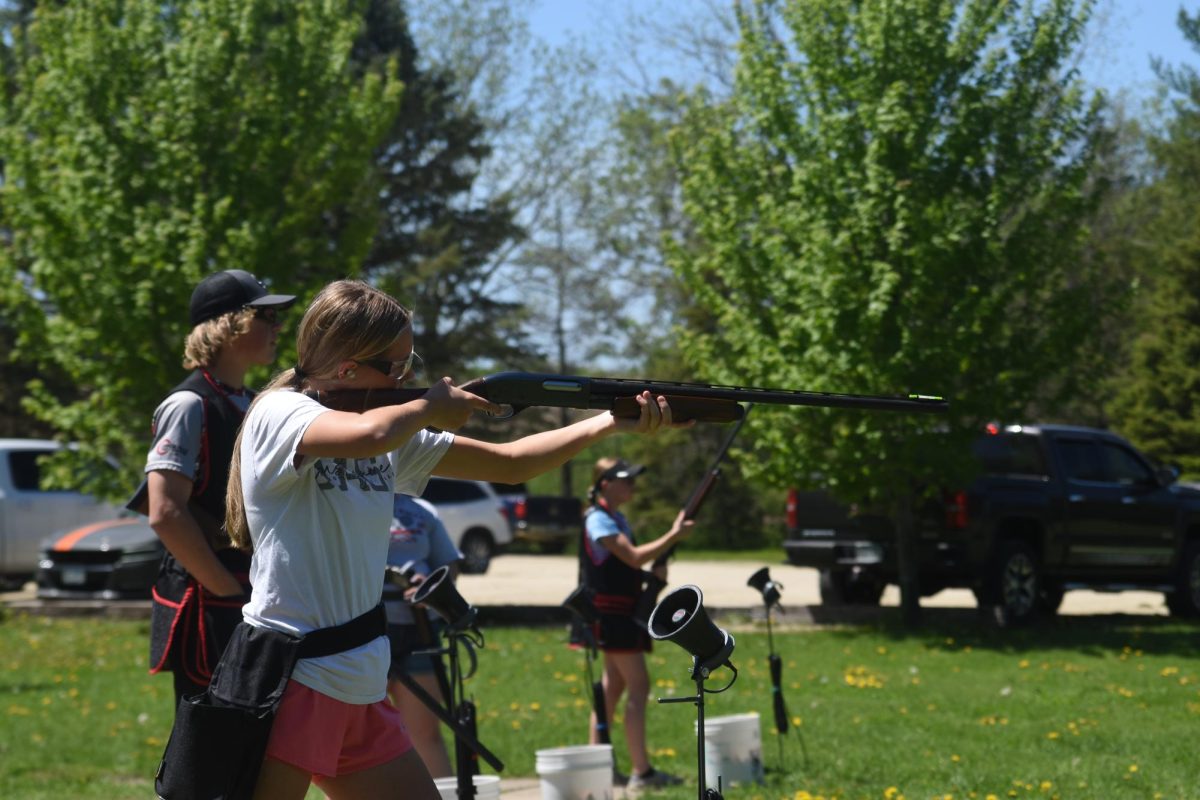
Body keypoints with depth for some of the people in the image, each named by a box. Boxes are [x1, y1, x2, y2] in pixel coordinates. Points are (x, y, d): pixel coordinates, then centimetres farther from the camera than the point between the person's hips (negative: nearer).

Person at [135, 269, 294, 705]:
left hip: (257, 601, 9)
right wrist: (230, 590, -17)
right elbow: (166, 514, -21)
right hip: (205, 609, -9)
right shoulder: (191, 406, -12)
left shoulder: (256, 407, 14)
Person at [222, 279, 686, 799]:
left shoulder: (396, 439, 11)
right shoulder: (278, 415, -11)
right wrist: (430, 407, -10)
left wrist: (612, 423, 6)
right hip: (286, 682, -8)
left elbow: (508, 463, 17)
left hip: (359, 696, 9)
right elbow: (372, 434, -32)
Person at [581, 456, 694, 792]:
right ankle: (641, 771, -12)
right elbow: (633, 557, -22)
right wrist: (674, 536, -20)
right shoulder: (598, 519, -14)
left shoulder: (616, 518, 15)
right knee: (638, 686, -11)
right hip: (611, 611, -10)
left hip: (625, 611, 10)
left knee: (614, 686, 12)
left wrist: (654, 572, -2)